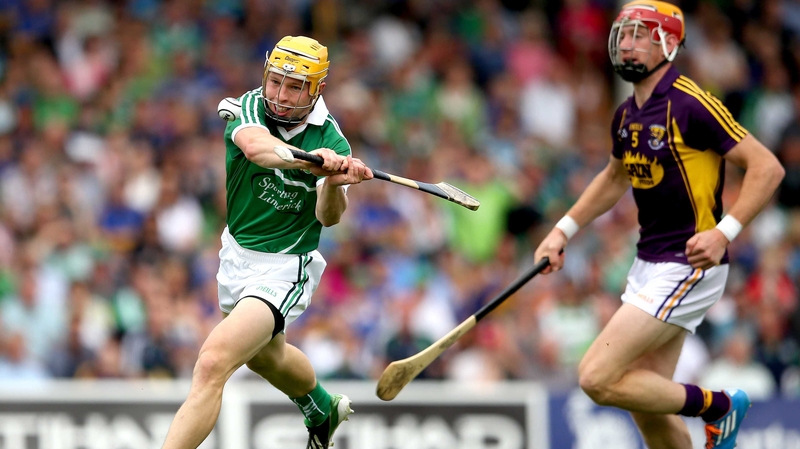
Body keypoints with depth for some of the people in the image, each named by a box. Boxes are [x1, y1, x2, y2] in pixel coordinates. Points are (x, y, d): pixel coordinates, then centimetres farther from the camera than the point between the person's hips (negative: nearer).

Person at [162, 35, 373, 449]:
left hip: (282, 270, -6)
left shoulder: (332, 143, -17)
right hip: (236, 254, 6)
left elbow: (328, 217, -29)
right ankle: (323, 411, 60)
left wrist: (333, 185, -52)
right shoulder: (251, 107, -15)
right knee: (265, 356, 31)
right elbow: (255, 146, -39)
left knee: (212, 365, -23)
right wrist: (310, 159, -58)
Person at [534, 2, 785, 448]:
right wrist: (564, 230, 23)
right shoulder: (627, 115, 10)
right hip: (649, 263, 8)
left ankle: (717, 406, 2)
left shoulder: (691, 106, -16)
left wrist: (724, 232, -25)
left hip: (688, 265, -8)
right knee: (647, 404, 7)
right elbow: (615, 178, 30)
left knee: (598, 377, -14)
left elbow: (768, 167, -17)